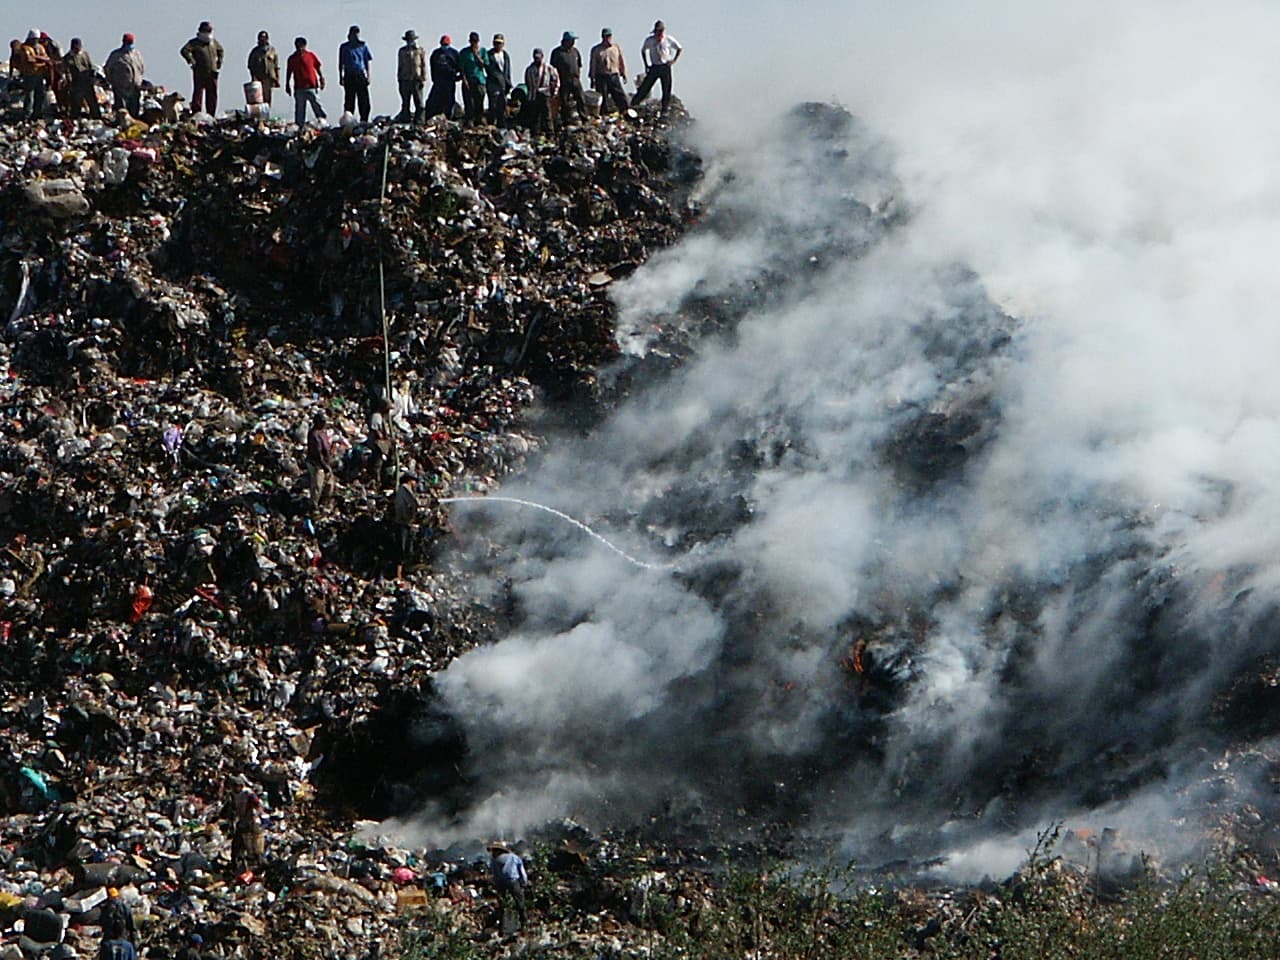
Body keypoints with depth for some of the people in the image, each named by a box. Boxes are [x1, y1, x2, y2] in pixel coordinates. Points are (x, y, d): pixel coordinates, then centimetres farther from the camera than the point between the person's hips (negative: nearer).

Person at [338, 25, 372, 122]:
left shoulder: (363, 46, 9)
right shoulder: (344, 47, 5)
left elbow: (367, 62, 12)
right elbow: (341, 64, 8)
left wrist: (368, 76, 6)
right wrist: (341, 77, 2)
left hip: (361, 75, 1)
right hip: (349, 76, -1)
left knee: (364, 100, -2)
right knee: (349, 101, 0)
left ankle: (364, 120, 4)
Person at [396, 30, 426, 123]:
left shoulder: (421, 51, 4)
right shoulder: (402, 51, 13)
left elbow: (424, 66, 2)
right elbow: (400, 66, 16)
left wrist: (424, 79, -5)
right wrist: (399, 79, 11)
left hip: (417, 80, -3)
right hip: (405, 80, 3)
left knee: (419, 104, -3)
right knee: (405, 103, 4)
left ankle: (418, 121, 0)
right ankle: (405, 120, 8)